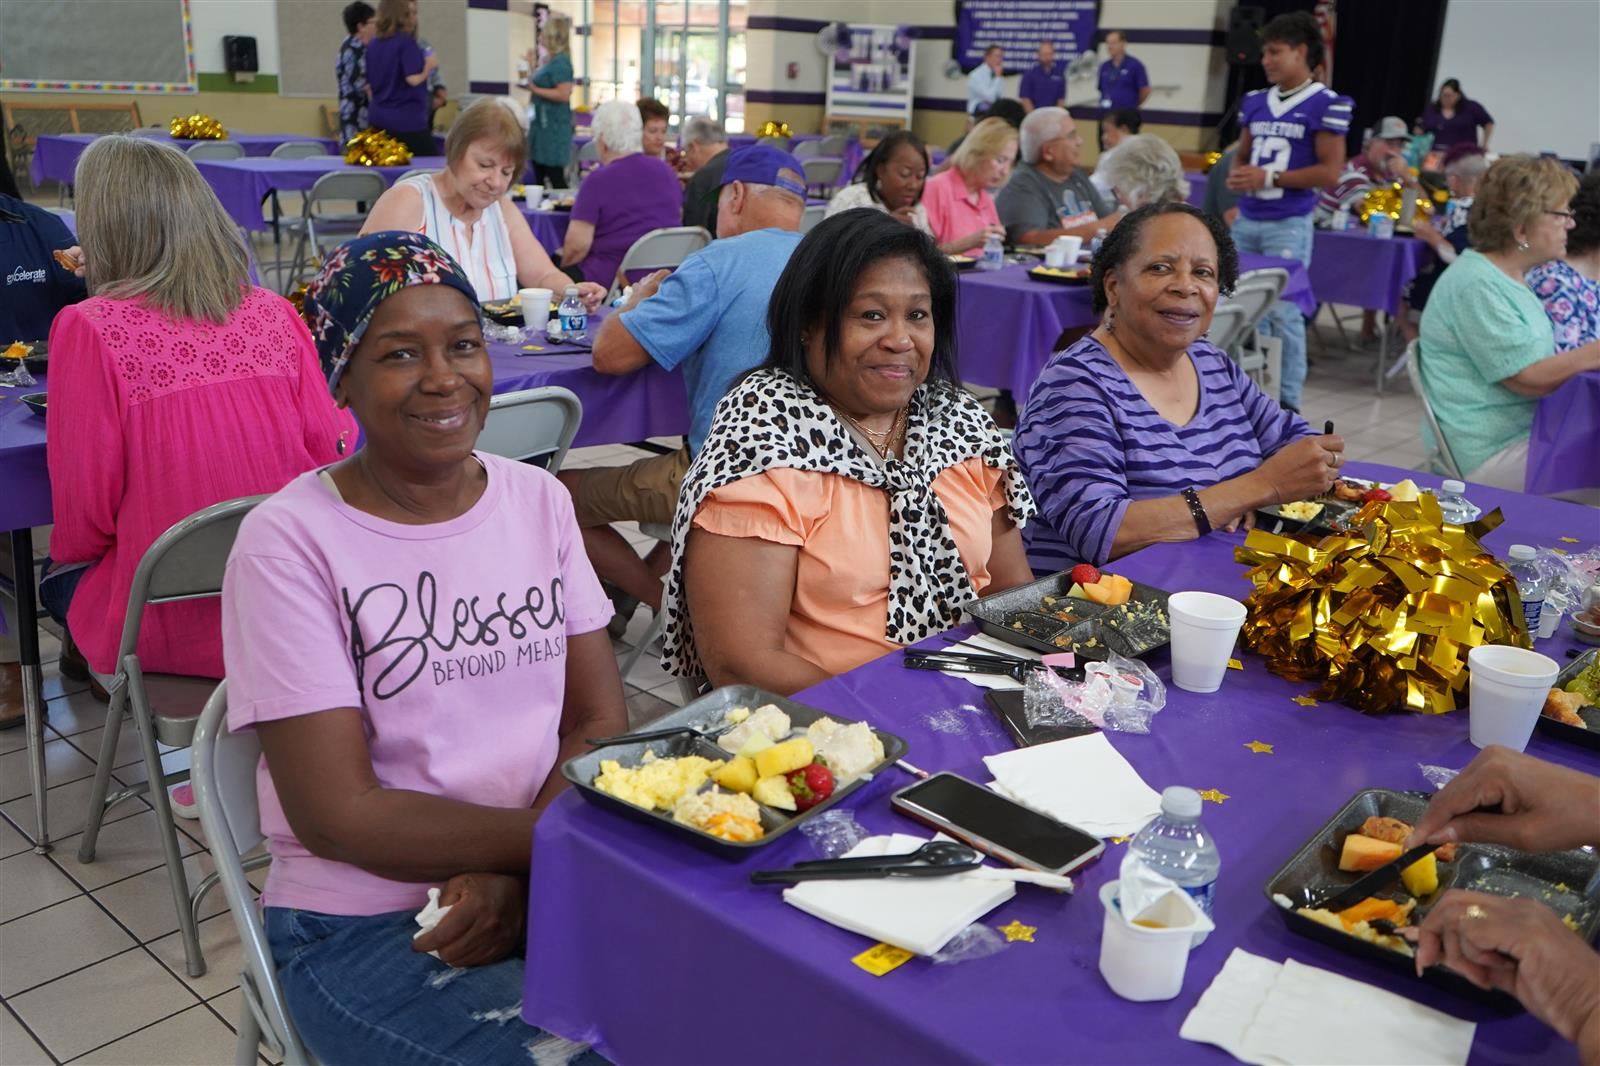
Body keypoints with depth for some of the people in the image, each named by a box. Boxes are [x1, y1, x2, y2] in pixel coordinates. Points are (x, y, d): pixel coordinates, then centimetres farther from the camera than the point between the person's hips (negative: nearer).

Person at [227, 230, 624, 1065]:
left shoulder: (539, 500, 3)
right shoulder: (290, 542, -11)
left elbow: (600, 724, 2)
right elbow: (338, 815, -14)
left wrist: (519, 867, -14)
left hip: (546, 882, 4)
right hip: (364, 922, -3)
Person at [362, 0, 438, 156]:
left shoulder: (373, 44, 10)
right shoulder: (406, 42, -12)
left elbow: (368, 83, 15)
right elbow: (413, 79, -21)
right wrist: (429, 65, -4)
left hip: (378, 117, 7)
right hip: (407, 119, -7)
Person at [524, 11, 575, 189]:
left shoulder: (561, 62, -15)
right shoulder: (549, 60, 13)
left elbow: (563, 94, -23)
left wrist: (535, 90, -18)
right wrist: (532, 66, 20)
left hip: (554, 126, -10)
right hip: (542, 123, 10)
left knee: (555, 177, -7)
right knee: (539, 176, 14)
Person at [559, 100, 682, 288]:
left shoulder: (597, 181, -11)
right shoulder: (666, 171, 8)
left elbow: (577, 244, -16)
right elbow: (679, 219, 22)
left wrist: (564, 269, 3)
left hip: (611, 282, -7)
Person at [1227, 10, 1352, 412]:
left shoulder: (1327, 105, -7)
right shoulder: (1254, 101, 11)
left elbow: (1330, 171, -11)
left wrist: (1268, 177, -17)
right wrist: (1236, 175, -3)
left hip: (1289, 225, -6)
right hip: (1246, 220, 6)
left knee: (1282, 310, -6)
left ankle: (1287, 402, 3)